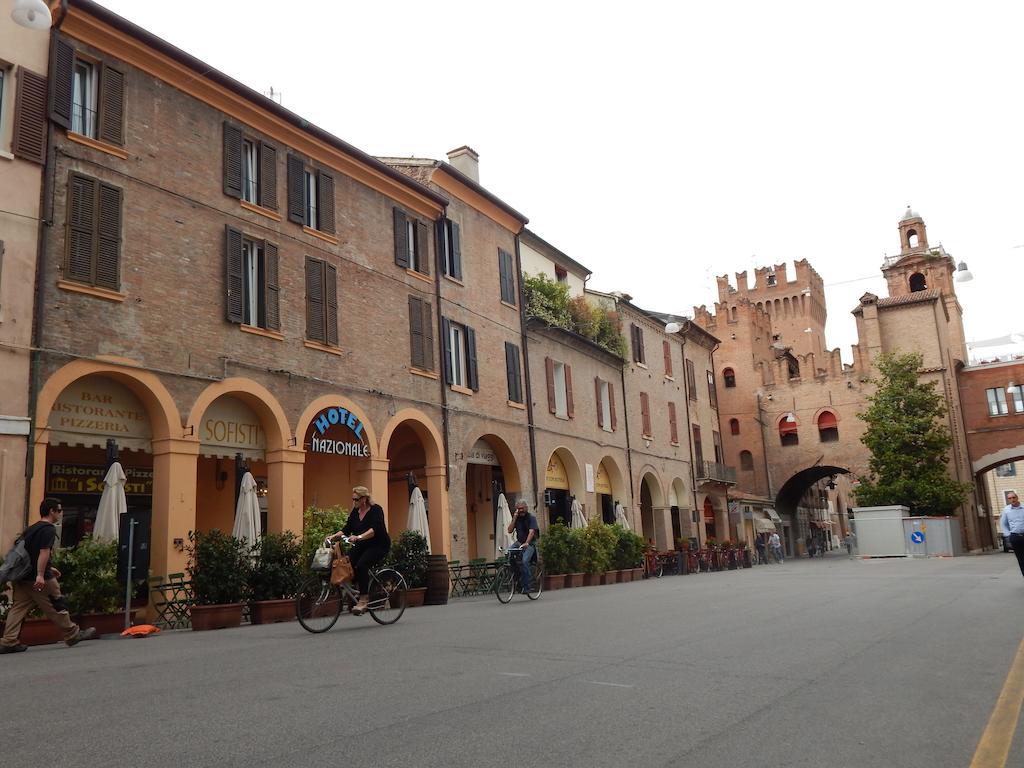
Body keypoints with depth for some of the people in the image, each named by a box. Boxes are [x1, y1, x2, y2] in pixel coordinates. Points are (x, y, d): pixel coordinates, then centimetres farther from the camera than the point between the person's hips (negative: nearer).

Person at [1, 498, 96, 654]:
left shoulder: (31, 529, 18)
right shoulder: (49, 529, -12)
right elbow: (44, 552, -22)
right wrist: (41, 575, -26)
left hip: (23, 576, 8)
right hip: (39, 579, -8)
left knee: (19, 607, 7)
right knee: (56, 607, 2)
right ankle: (73, 635, 13)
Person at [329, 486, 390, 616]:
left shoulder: (376, 510, -15)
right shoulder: (355, 512, 5)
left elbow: (374, 530, -30)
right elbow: (347, 529, 4)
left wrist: (358, 537, -44)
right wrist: (334, 536, -13)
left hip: (379, 545, -7)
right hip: (362, 546, 7)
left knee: (361, 565, -30)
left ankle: (364, 599, -22)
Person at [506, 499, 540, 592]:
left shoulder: (531, 518, -7)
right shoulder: (517, 518, 9)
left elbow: (531, 532, -22)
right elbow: (510, 530, 0)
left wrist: (526, 543, -38)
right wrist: (514, 519, -9)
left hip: (530, 544, -5)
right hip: (519, 542, 5)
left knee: (524, 561, -27)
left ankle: (526, 586, -20)